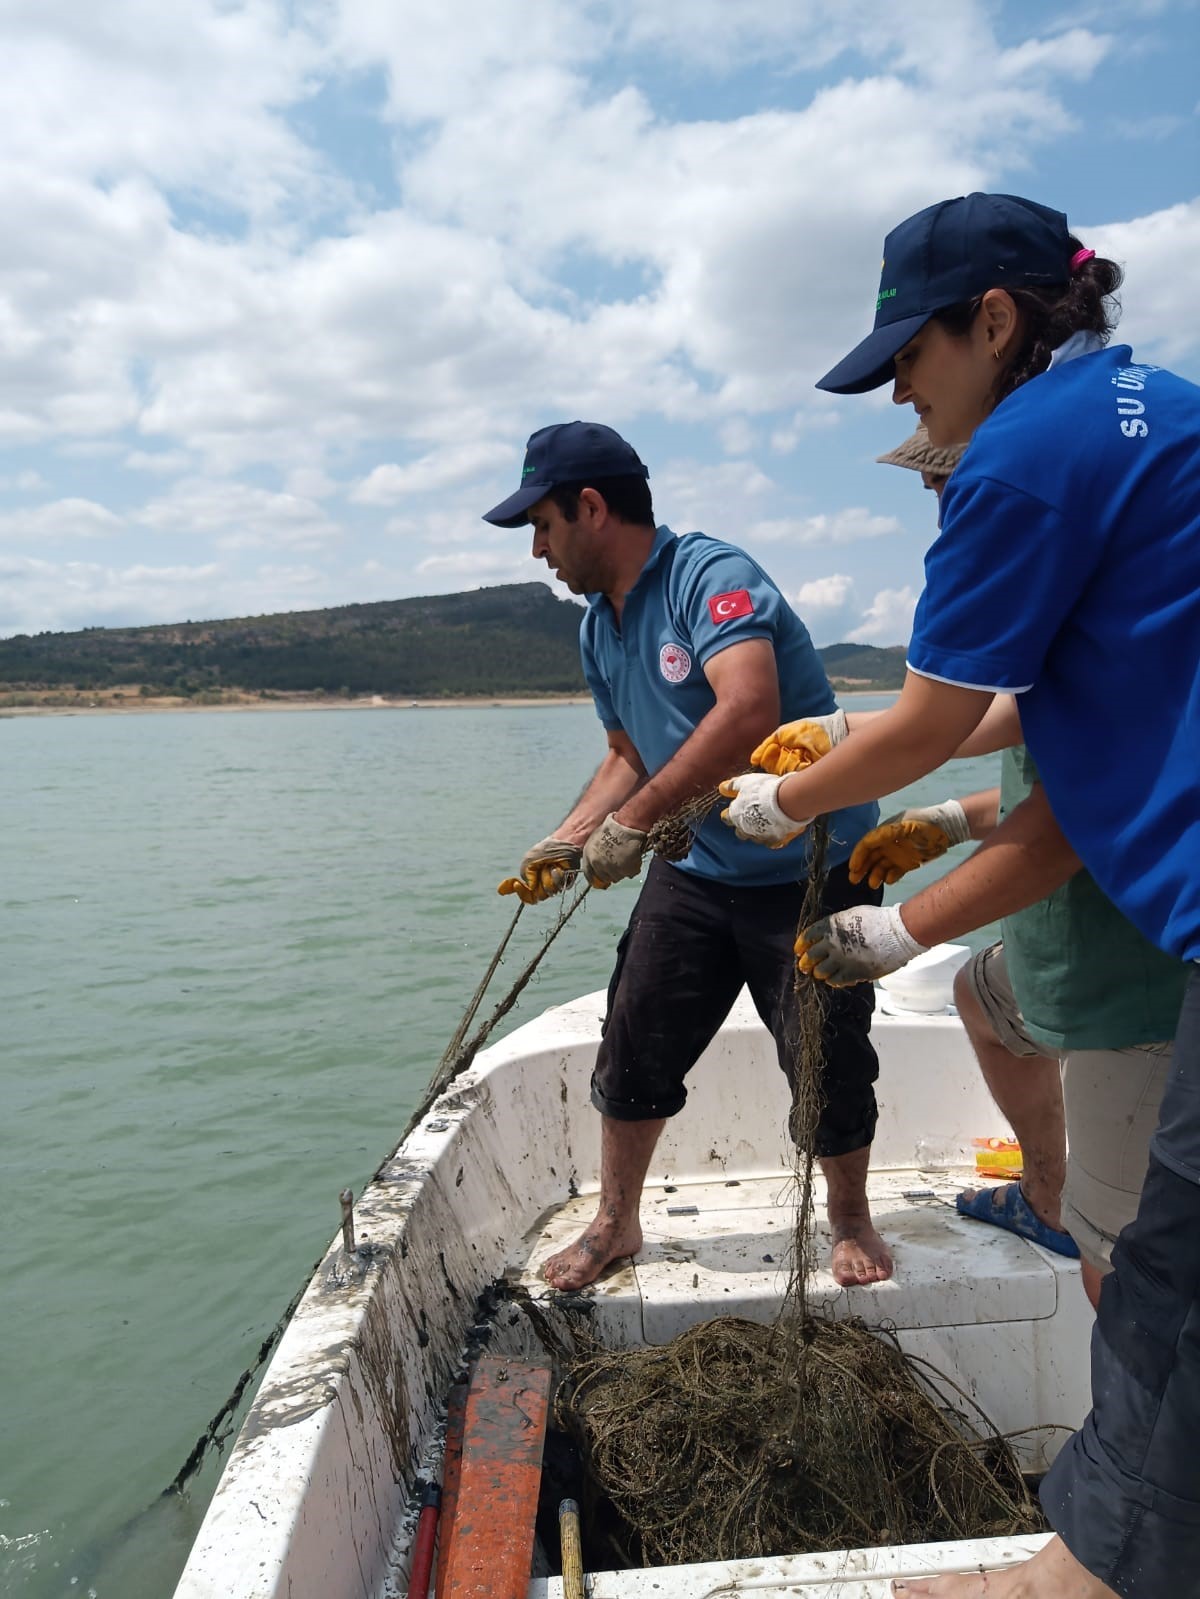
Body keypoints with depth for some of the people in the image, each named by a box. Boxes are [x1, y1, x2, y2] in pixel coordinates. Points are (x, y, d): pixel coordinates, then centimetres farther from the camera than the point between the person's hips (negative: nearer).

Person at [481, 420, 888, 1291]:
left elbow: (748, 711, -36)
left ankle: (851, 1219, 30)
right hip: (695, 868, 7)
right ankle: (615, 1222, 27)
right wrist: (566, 844, 1)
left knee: (828, 1062, 3)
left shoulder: (713, 575, -20)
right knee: (637, 1044, 6)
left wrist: (631, 822, -31)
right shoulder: (599, 628, 7)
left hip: (811, 866, -7)